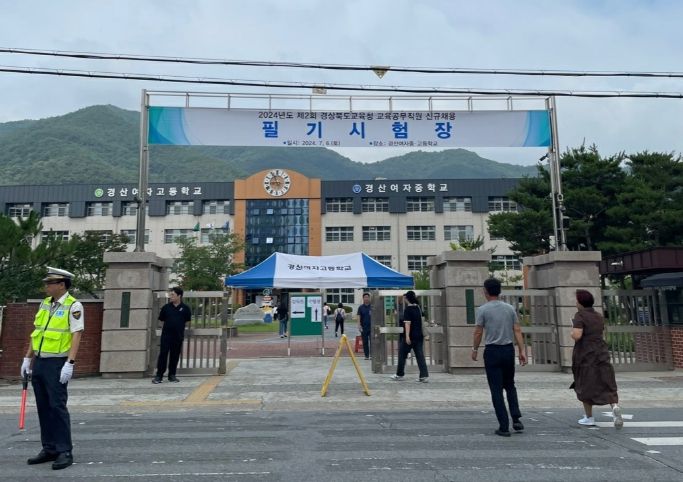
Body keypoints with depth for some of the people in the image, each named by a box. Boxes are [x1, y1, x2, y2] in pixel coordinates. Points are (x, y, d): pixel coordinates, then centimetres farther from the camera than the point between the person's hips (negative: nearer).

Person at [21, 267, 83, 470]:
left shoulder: (73, 306, -10)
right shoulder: (45, 304, 12)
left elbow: (76, 335, -15)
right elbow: (36, 332, 18)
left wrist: (70, 363, -21)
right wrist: (28, 358, 16)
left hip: (57, 363, -7)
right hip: (39, 362, 7)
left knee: (57, 406, -5)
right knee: (43, 407, 12)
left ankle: (65, 452, 3)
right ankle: (49, 449, 22)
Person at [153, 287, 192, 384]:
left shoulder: (185, 308, -1)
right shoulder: (166, 307, 0)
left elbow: (187, 320, 10)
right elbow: (161, 319, 11)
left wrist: (179, 326, 9)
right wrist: (169, 326, 9)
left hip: (178, 336, 1)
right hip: (166, 335, 0)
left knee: (175, 356, 8)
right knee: (163, 355, -3)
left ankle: (172, 375, 20)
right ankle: (159, 376, 3)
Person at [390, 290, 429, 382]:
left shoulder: (408, 309, -12)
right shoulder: (418, 308, 9)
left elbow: (407, 323, -18)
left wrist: (407, 336, -21)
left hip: (410, 336, -6)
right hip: (419, 335, 6)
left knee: (402, 355, 8)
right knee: (420, 356, 4)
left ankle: (399, 375, 18)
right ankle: (424, 375, -3)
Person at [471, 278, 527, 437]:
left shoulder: (482, 310, -6)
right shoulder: (510, 308, 5)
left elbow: (478, 332, -5)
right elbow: (517, 331, 1)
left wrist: (475, 349, 8)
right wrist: (522, 350, 3)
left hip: (492, 351, -4)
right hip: (509, 349, 4)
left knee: (496, 390, 3)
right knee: (510, 386, 20)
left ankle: (504, 427, 3)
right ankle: (516, 419, 7)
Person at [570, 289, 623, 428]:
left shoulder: (580, 315, -12)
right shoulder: (599, 316, 9)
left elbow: (577, 335, -23)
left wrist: (572, 333, -2)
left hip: (585, 355, -5)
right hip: (602, 353, 5)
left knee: (585, 386, 10)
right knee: (607, 385, 5)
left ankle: (589, 418, 18)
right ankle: (615, 406, -22)